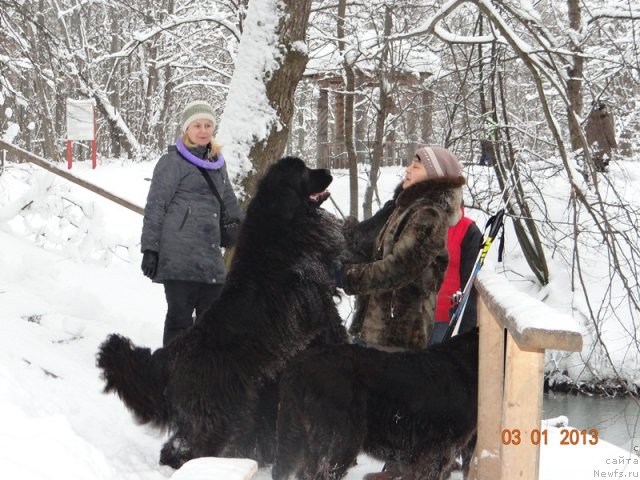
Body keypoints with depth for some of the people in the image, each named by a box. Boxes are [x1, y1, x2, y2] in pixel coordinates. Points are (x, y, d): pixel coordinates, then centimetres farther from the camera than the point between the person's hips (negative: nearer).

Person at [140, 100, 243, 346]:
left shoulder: (217, 163, 19)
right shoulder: (172, 162, -1)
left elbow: (230, 205, 30)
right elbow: (155, 206, -4)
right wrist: (150, 249, -10)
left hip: (211, 256, 7)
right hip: (179, 256, -7)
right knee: (180, 316, -6)